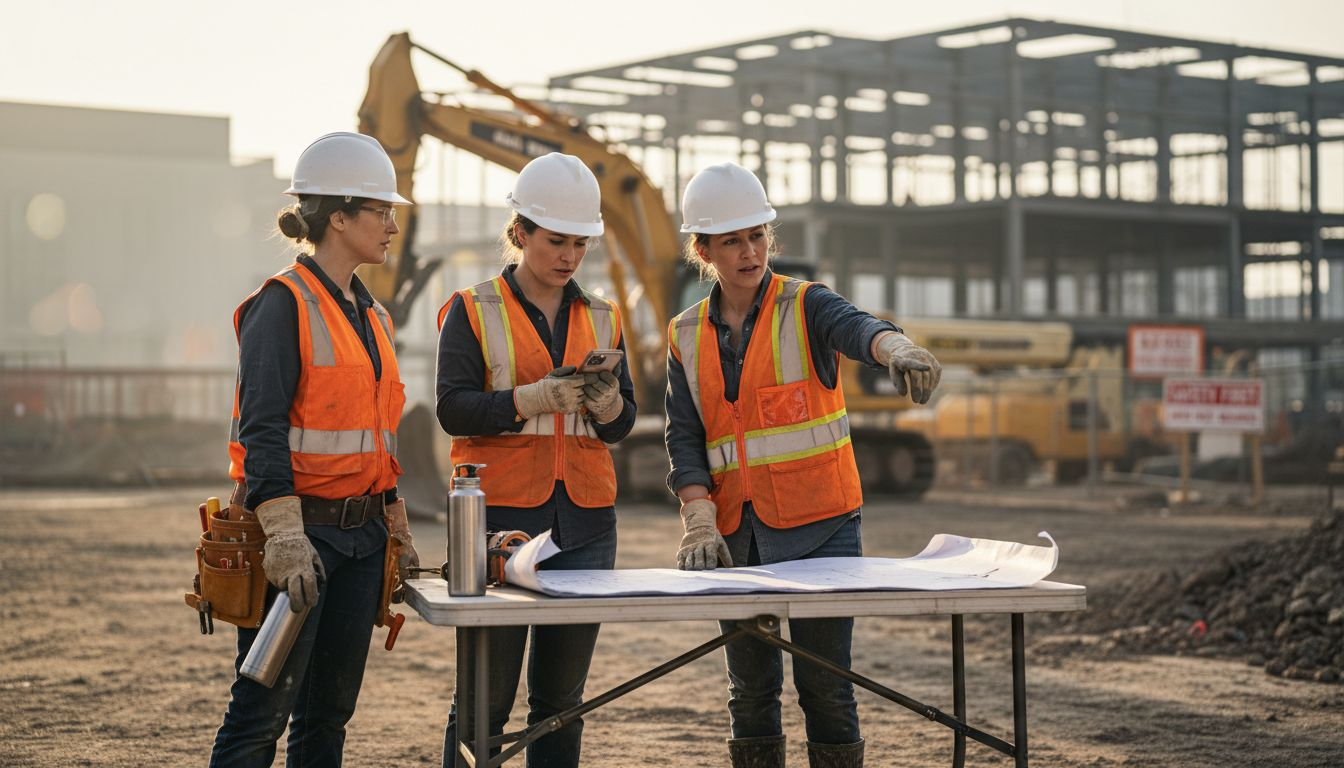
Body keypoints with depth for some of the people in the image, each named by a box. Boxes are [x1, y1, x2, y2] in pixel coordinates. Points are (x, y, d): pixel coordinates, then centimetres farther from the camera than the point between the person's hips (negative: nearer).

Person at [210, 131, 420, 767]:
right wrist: (284, 537, -27)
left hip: (360, 533, 8)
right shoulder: (283, 304, -10)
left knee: (330, 711, 9)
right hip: (302, 529, -8)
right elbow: (262, 428, -18)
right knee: (264, 708, -7)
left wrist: (397, 530, 22)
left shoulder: (370, 314, 16)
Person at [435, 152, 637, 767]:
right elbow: (453, 408, -8)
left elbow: (623, 423, 12)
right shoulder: (472, 312, 2)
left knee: (561, 695, 7)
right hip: (500, 513, -4)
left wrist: (605, 400, -10)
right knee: (486, 694, -4)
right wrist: (535, 399, -21)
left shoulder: (600, 319, 14)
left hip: (585, 523, 4)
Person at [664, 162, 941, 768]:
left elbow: (856, 327, -27)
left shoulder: (805, 307, -3)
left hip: (819, 528, -4)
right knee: (750, 689, 10)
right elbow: (684, 437, 3)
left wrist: (895, 348, -51)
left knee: (825, 685, -3)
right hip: (736, 535, 4)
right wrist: (699, 521, -13)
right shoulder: (688, 336, 8)